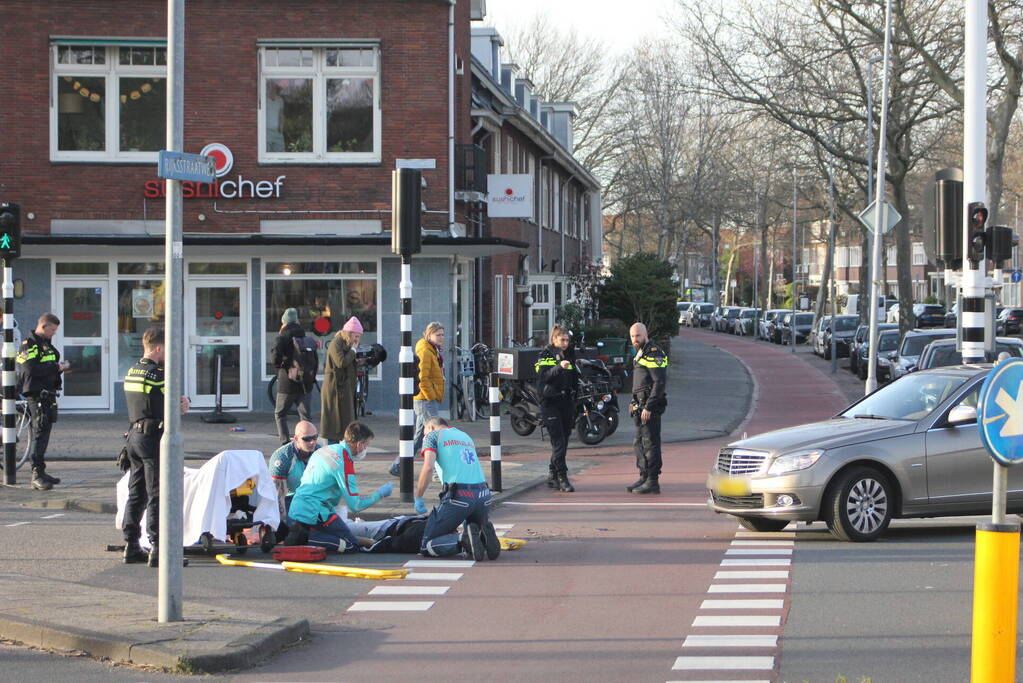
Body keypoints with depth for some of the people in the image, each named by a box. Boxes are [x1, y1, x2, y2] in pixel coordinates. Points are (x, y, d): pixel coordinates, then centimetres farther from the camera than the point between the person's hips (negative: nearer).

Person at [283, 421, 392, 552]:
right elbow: (355, 505, -13)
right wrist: (380, 494, 1)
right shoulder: (344, 463, -15)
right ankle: (306, 537, -14)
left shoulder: (325, 449, 11)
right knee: (352, 544, -4)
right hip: (314, 515, -9)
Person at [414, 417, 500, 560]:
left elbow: (428, 468, -8)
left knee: (427, 546, 1)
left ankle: (464, 540, -22)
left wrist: (418, 498, 2)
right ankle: (484, 537, -3)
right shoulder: (466, 436, 30)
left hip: (458, 495, -6)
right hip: (483, 493, 6)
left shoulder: (433, 435, 9)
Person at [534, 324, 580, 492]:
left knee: (563, 441, 6)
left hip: (566, 402, 6)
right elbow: (544, 376, -17)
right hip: (550, 402, -6)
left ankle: (552, 476, 15)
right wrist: (559, 367, -32)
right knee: (558, 441, -13)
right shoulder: (546, 355, -2)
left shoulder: (570, 355, 16)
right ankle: (562, 478, -17)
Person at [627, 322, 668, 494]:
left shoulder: (654, 354, -13)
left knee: (650, 443, -9)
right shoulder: (640, 354, 19)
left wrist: (648, 407, -22)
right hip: (640, 406, 10)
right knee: (639, 443, 15)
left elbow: (659, 383, -19)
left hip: (650, 407, -10)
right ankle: (644, 477, 23)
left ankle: (652, 481, -8)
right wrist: (636, 405, 18)